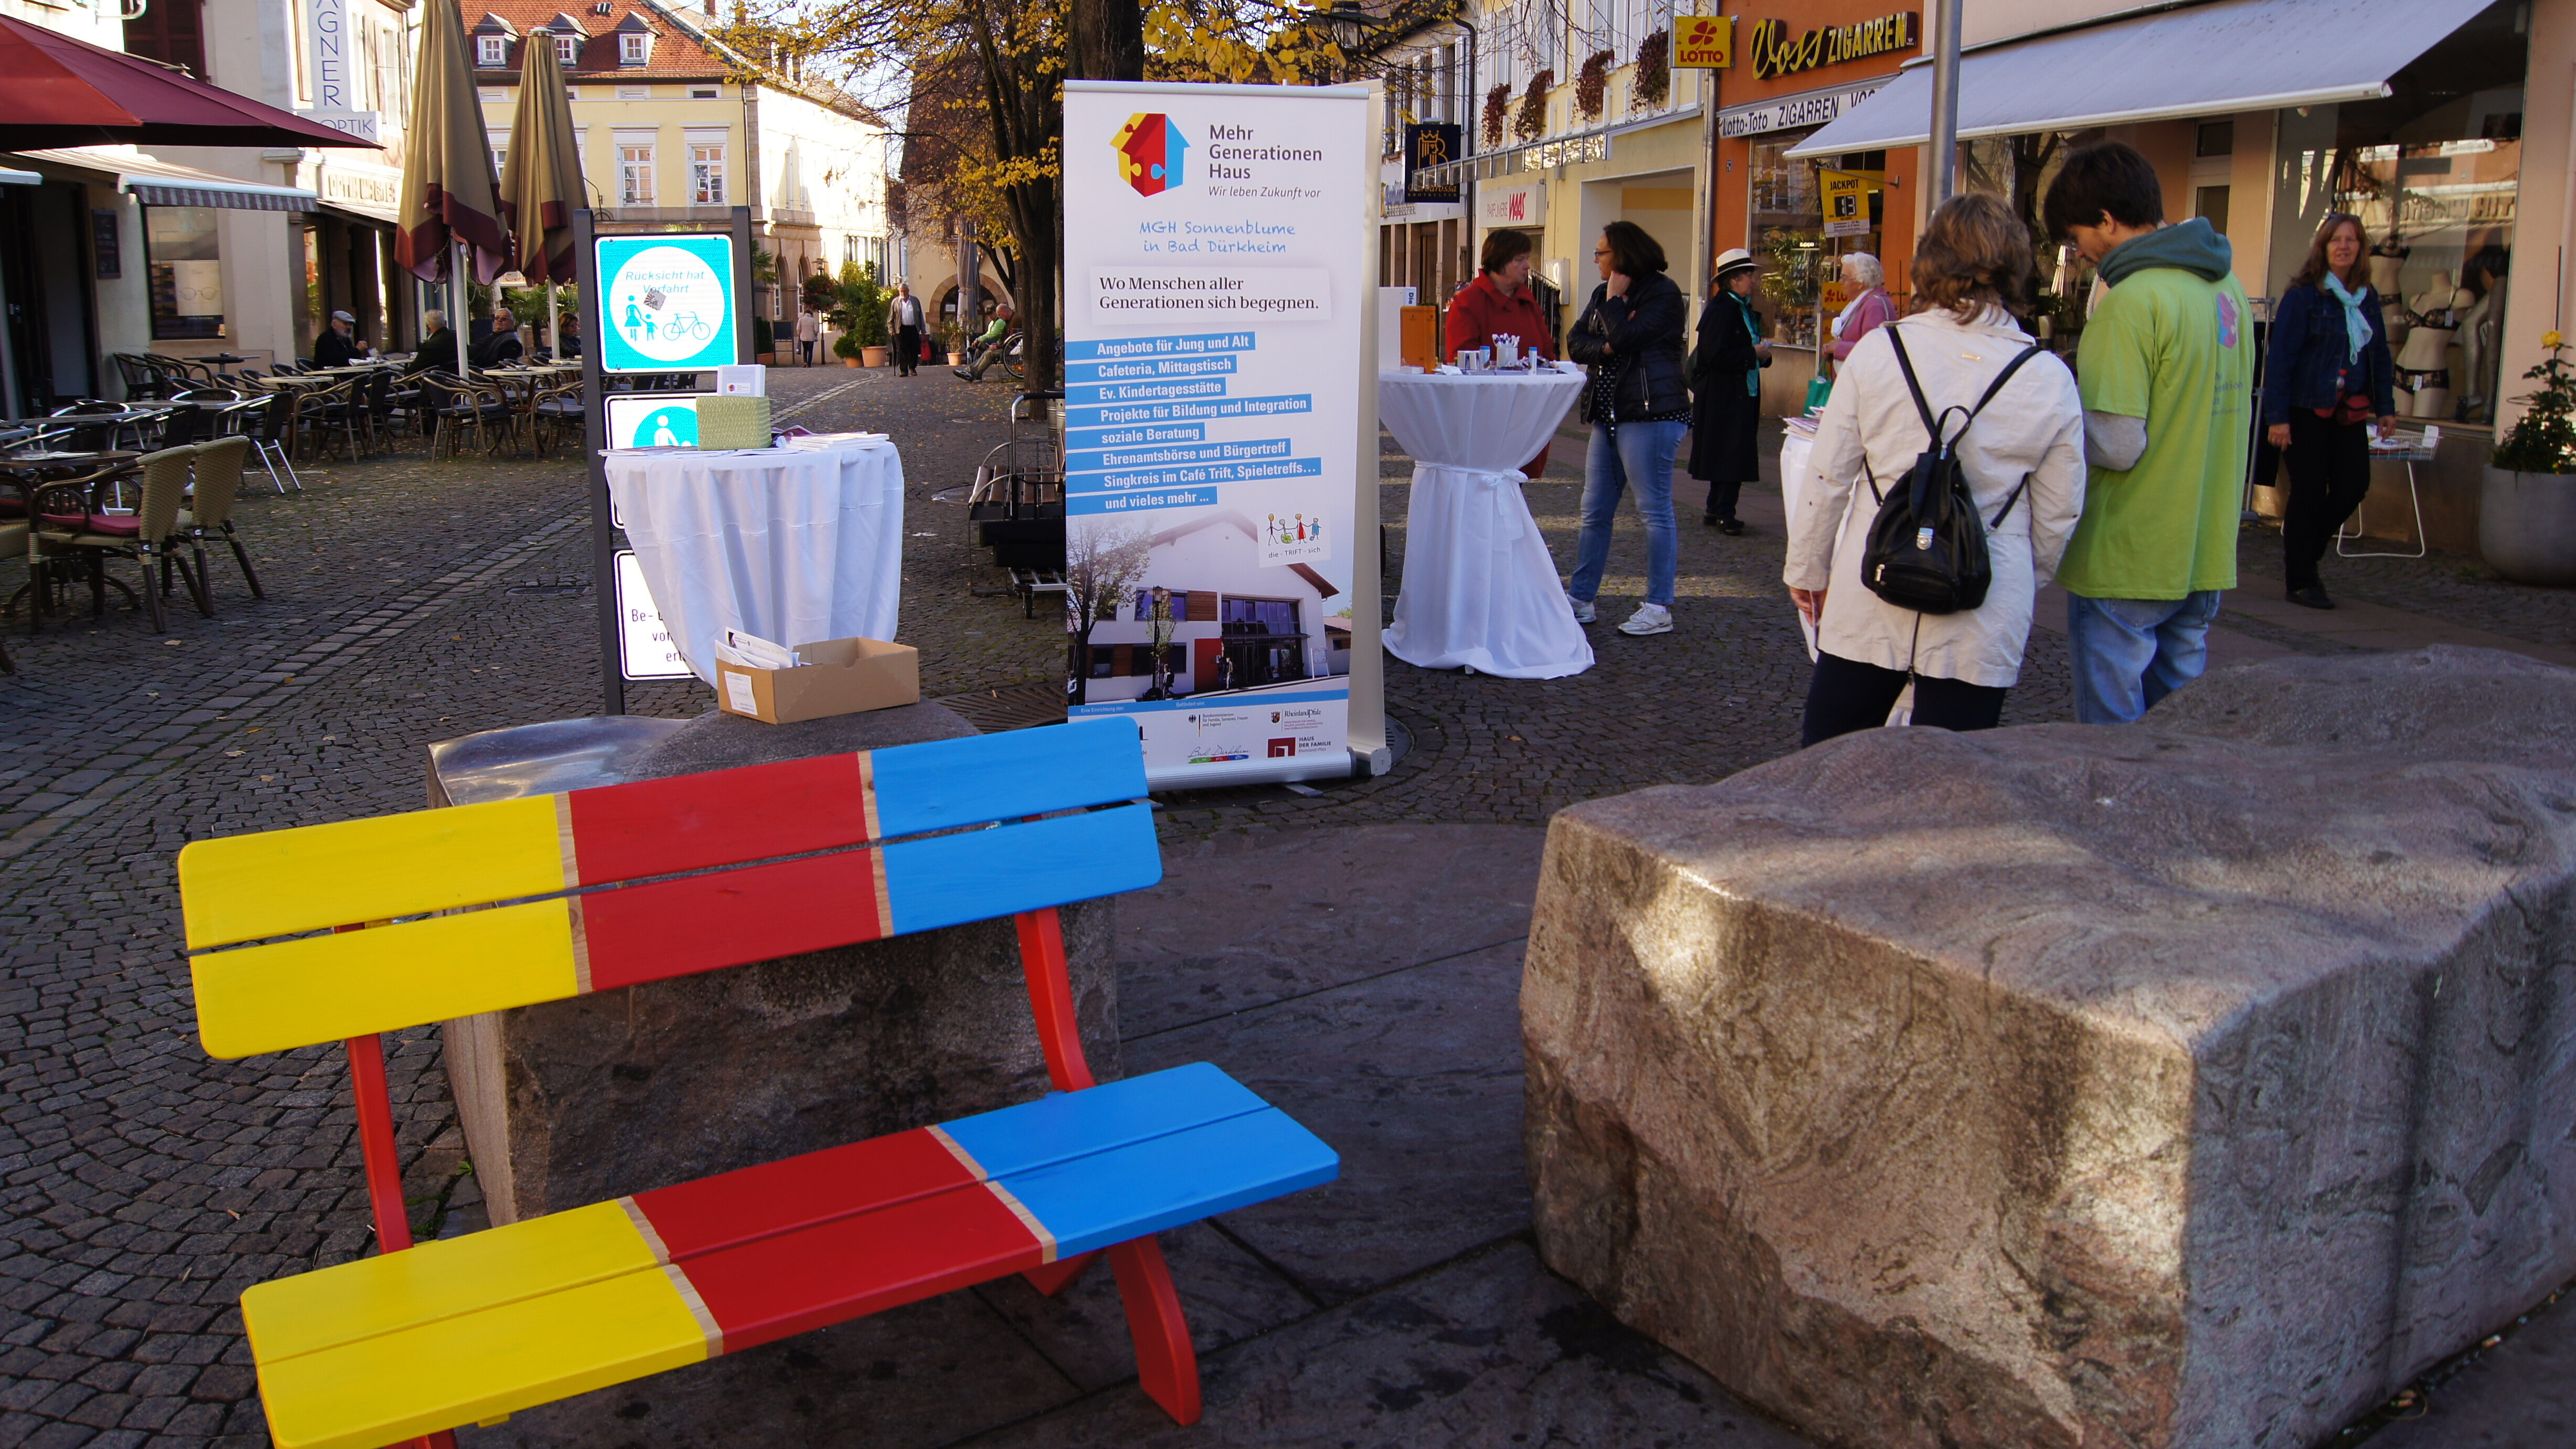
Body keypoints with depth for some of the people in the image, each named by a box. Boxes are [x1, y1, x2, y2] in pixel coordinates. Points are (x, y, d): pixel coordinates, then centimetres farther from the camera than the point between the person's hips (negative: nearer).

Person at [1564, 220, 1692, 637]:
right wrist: (1604, 348, -11)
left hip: (1650, 414, -9)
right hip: (1609, 414, 9)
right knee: (1595, 511, 11)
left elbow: (1625, 339, -20)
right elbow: (1576, 343, 8)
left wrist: (1614, 299, -7)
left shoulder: (1663, 293, -8)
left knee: (1654, 510, -4)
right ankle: (1580, 597, 19)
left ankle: (1659, 608, 1)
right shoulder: (1603, 294, 16)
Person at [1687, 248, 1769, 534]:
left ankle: (1717, 511, 19)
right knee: (1729, 455, -8)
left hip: (1742, 395, 10)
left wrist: (1762, 353, 3)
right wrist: (1754, 353, -18)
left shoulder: (1743, 308, 15)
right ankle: (1723, 513, -3)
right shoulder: (1720, 310, -15)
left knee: (1731, 456, 12)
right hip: (1722, 397, -9)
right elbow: (1717, 356, -23)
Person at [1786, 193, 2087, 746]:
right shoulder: (2050, 380, -3)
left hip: (1871, 601, 0)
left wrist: (1808, 570, 12)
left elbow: (1828, 477, -1)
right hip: (1982, 620, 1)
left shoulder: (1877, 352, -6)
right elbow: (2058, 515, 5)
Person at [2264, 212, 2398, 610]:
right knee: (2309, 493, -1)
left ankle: (2304, 553, 24)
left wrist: (2385, 405, 11)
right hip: (2307, 410, -6)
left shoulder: (2367, 297, 11)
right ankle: (2300, 581, 10)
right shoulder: (2303, 295, -8)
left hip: (2349, 411, 6)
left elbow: (2380, 355, 17)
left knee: (2353, 486, 2)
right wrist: (2277, 416, -16)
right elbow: (2280, 357, -11)